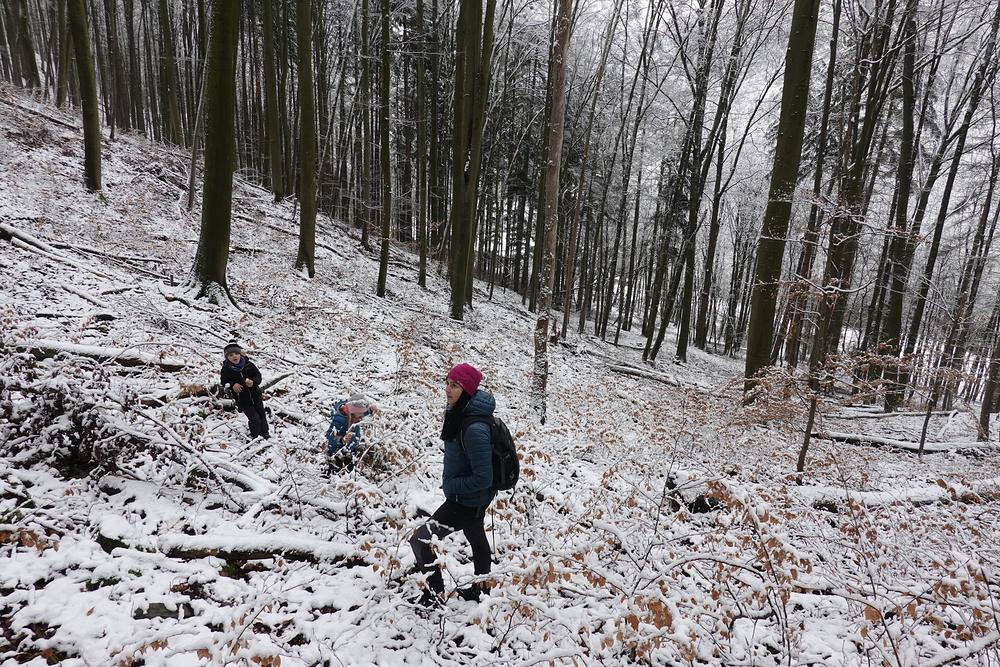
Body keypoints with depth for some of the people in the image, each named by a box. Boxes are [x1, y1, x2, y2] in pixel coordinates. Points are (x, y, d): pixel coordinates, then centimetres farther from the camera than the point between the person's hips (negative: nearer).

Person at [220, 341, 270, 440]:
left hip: (256, 396, 3)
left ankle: (265, 433, 41)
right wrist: (232, 385, -24)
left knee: (262, 415, 19)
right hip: (243, 401, -3)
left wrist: (253, 382, -23)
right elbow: (224, 382, -3)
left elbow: (258, 376, -1)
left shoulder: (248, 365, -6)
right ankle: (256, 437, 16)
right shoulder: (226, 370, -10)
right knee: (254, 419, -7)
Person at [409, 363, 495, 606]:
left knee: (420, 540, 0)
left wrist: (451, 484, -19)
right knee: (477, 538, 28)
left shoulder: (474, 429, -34)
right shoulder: (459, 413, -5)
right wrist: (449, 479, 7)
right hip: (473, 499, 10)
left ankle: (435, 594, 18)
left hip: (467, 501, -10)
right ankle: (480, 589, 51)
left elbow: (483, 477, -31)